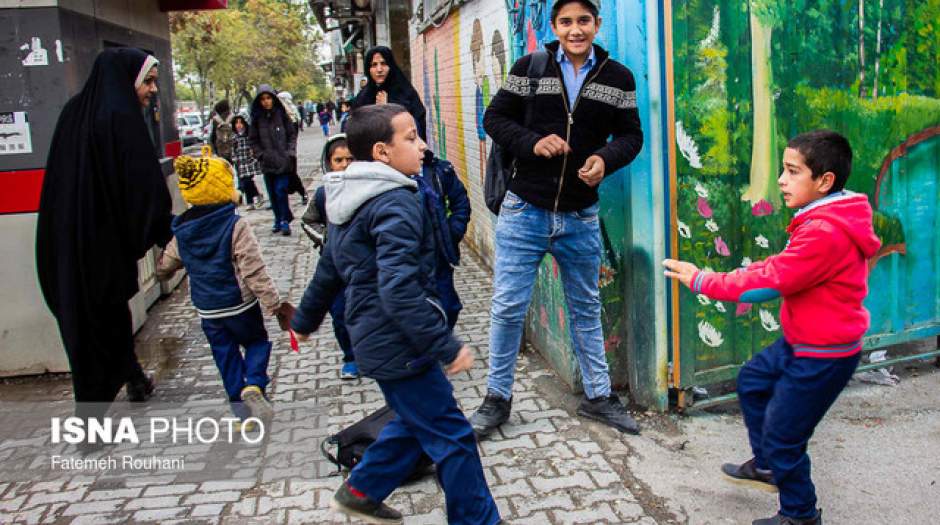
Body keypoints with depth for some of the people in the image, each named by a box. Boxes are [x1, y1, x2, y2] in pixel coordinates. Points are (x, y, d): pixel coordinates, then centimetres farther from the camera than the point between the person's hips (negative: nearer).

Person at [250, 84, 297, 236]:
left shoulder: (281, 114, 1)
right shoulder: (257, 118, 5)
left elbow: (292, 134, 5)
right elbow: (253, 140, 12)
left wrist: (290, 153, -4)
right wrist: (260, 155, 1)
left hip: (283, 161, -3)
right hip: (267, 163, 3)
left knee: (280, 190, -11)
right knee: (272, 193, 7)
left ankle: (285, 220, -1)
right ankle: (278, 219, 19)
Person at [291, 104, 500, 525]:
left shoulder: (351, 201, 10)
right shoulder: (395, 203, -21)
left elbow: (328, 270, 20)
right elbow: (400, 289, -30)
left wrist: (305, 320, 31)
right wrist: (446, 346, -27)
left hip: (375, 338, 10)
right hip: (398, 343, -10)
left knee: (417, 420, 24)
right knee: (452, 436, 1)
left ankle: (361, 491, 35)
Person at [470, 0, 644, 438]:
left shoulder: (618, 78, 2)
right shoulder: (528, 68, -2)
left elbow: (631, 135, 6)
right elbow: (495, 118, 1)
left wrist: (606, 159, -16)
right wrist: (533, 143, -18)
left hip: (580, 218, 2)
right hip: (524, 211, -1)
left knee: (586, 309, 16)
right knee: (508, 306, 2)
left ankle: (597, 397, 31)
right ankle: (497, 398, 21)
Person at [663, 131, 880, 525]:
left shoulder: (825, 234, -31)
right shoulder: (827, 220, 3)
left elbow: (769, 282, -29)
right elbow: (782, 266, 8)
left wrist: (700, 280, -20)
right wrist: (744, 276, -7)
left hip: (823, 355, -10)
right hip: (801, 341, 11)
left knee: (782, 436, 2)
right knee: (752, 380, 25)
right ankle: (766, 466, 42)